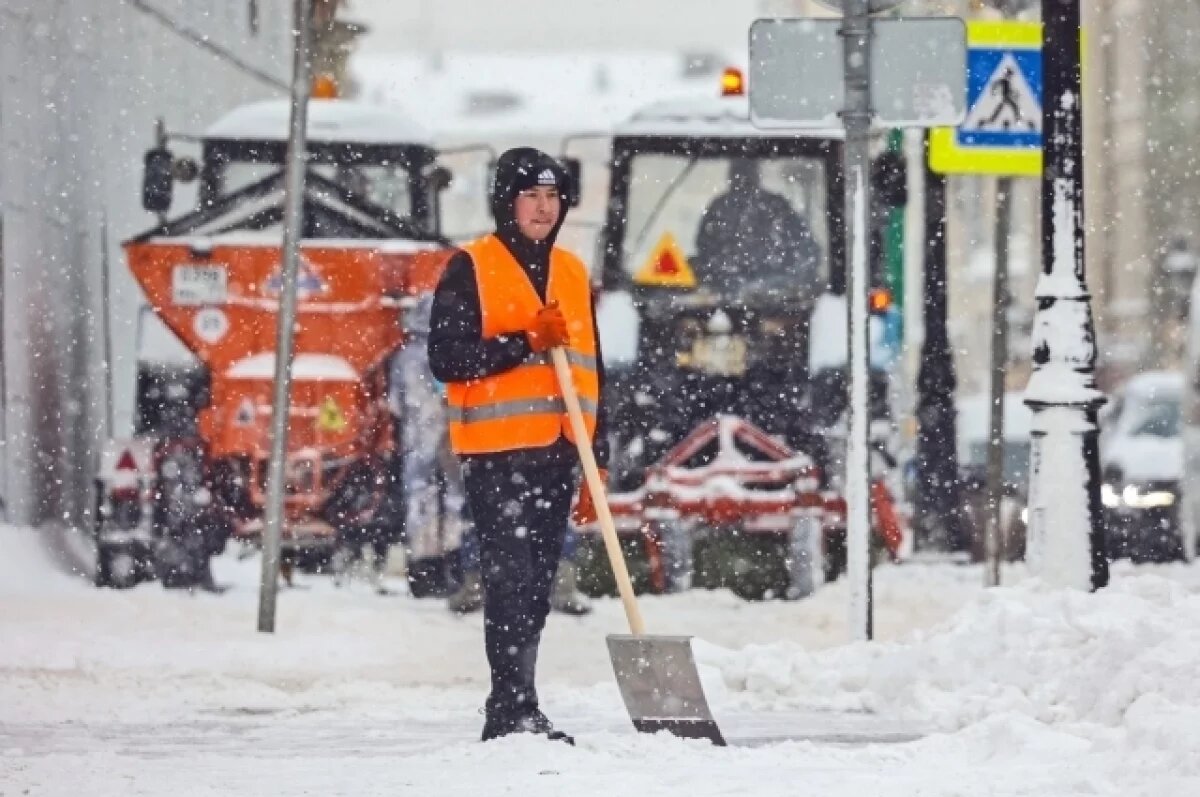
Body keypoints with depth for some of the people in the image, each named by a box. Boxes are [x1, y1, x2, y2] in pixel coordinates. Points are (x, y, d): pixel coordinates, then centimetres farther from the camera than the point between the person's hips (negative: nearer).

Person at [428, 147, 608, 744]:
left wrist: (596, 465, 17)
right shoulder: (471, 269, -1)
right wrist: (526, 342, -19)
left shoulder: (573, 274, 17)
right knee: (511, 579, -13)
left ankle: (514, 713, 13)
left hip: (556, 454, 6)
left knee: (537, 587, 8)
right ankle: (513, 712, -15)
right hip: (497, 452, -6)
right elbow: (446, 357, -11)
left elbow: (592, 375, 21)